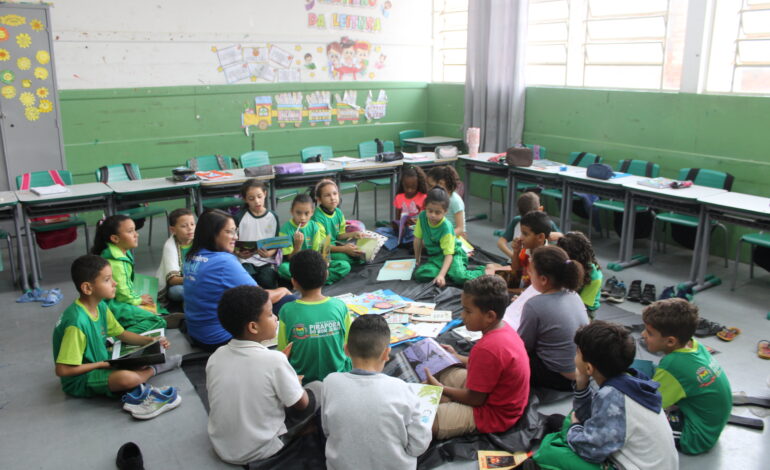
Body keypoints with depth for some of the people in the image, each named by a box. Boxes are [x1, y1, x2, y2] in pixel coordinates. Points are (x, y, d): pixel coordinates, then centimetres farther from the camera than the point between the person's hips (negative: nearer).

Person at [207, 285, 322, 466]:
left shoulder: (216, 356, -8)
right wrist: (295, 382, 11)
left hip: (221, 448, 6)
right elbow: (301, 404, -11)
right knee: (317, 388, 4)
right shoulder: (274, 360, -24)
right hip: (259, 452, -6)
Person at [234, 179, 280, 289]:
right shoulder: (240, 217, 2)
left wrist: (268, 254, -16)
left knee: (268, 281, -26)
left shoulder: (272, 217, 6)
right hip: (246, 260, -1)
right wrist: (239, 254, -19)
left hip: (266, 261, 1)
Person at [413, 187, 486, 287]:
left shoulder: (446, 227, -23)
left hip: (453, 254, -5)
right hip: (435, 257, 5)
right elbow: (418, 240, 3)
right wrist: (417, 260, 13)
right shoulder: (422, 217, -10)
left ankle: (486, 271, -6)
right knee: (420, 274, -25)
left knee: (459, 276, -34)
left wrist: (441, 275, -37)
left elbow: (449, 254, -25)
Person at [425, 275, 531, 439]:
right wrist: (459, 358, 12)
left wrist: (440, 389, -8)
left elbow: (475, 399, -21)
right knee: (443, 373, 22)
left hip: (493, 415, -10)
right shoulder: (504, 328, -5)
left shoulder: (487, 349, -32)